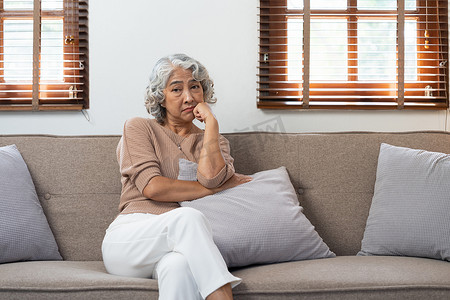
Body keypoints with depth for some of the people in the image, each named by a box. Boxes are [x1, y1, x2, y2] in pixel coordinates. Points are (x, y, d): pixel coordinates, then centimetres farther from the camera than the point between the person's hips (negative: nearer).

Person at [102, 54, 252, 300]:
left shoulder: (215, 142, 21)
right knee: (187, 217, -35)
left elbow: (210, 177, -6)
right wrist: (216, 187, -2)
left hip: (182, 246, 2)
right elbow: (153, 187, -5)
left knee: (178, 266, -38)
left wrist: (211, 122, 4)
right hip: (128, 241, -1)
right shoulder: (139, 128, 13)